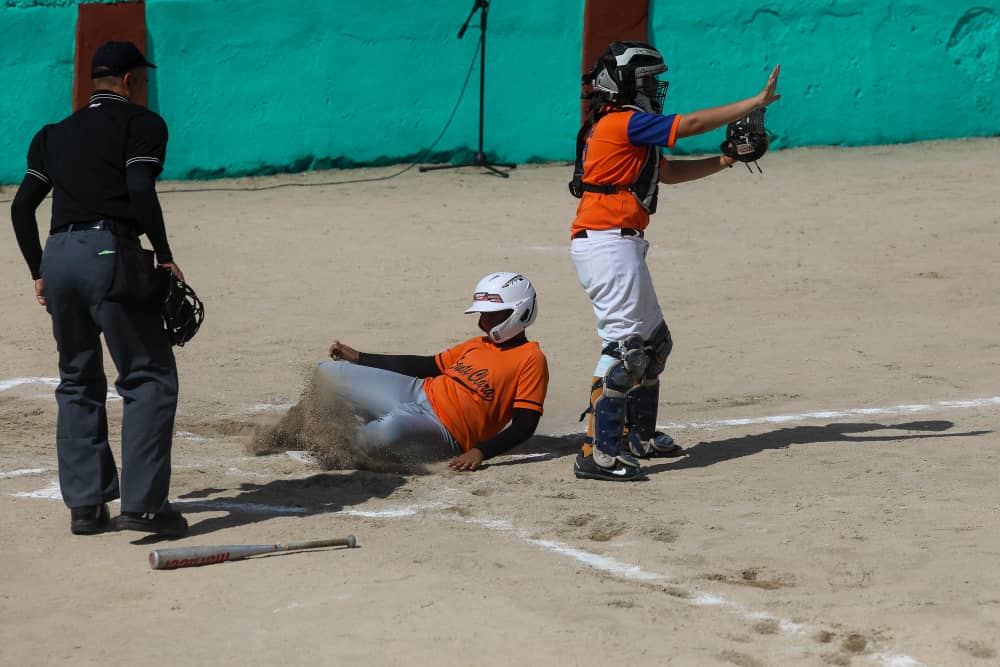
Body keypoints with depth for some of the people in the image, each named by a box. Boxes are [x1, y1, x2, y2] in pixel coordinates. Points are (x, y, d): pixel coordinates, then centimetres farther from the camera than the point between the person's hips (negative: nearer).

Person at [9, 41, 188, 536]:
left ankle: (84, 504, 12)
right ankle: (142, 504, -11)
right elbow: (140, 191, -10)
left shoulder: (55, 135, 23)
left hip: (56, 255, 6)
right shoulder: (142, 123, 6)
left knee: (78, 383, 16)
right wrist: (165, 258, -4)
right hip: (108, 252, -6)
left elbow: (22, 206, 16)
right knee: (150, 378, -2)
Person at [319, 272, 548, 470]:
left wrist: (480, 452, -29)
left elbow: (524, 426, -13)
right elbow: (427, 366, 25)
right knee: (327, 372, -3)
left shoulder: (531, 359, -5)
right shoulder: (478, 344, 18)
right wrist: (358, 358, 23)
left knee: (388, 430, -40)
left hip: (444, 434, -7)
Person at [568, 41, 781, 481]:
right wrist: (758, 101, -5)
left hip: (614, 245, 11)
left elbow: (669, 172, 24)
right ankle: (598, 453, -20)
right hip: (609, 243, -11)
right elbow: (693, 124, -11)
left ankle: (638, 436, 27)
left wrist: (724, 161, 14)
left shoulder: (619, 128, 20)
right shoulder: (625, 122, -10)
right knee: (626, 345, -15)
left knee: (654, 341, 19)